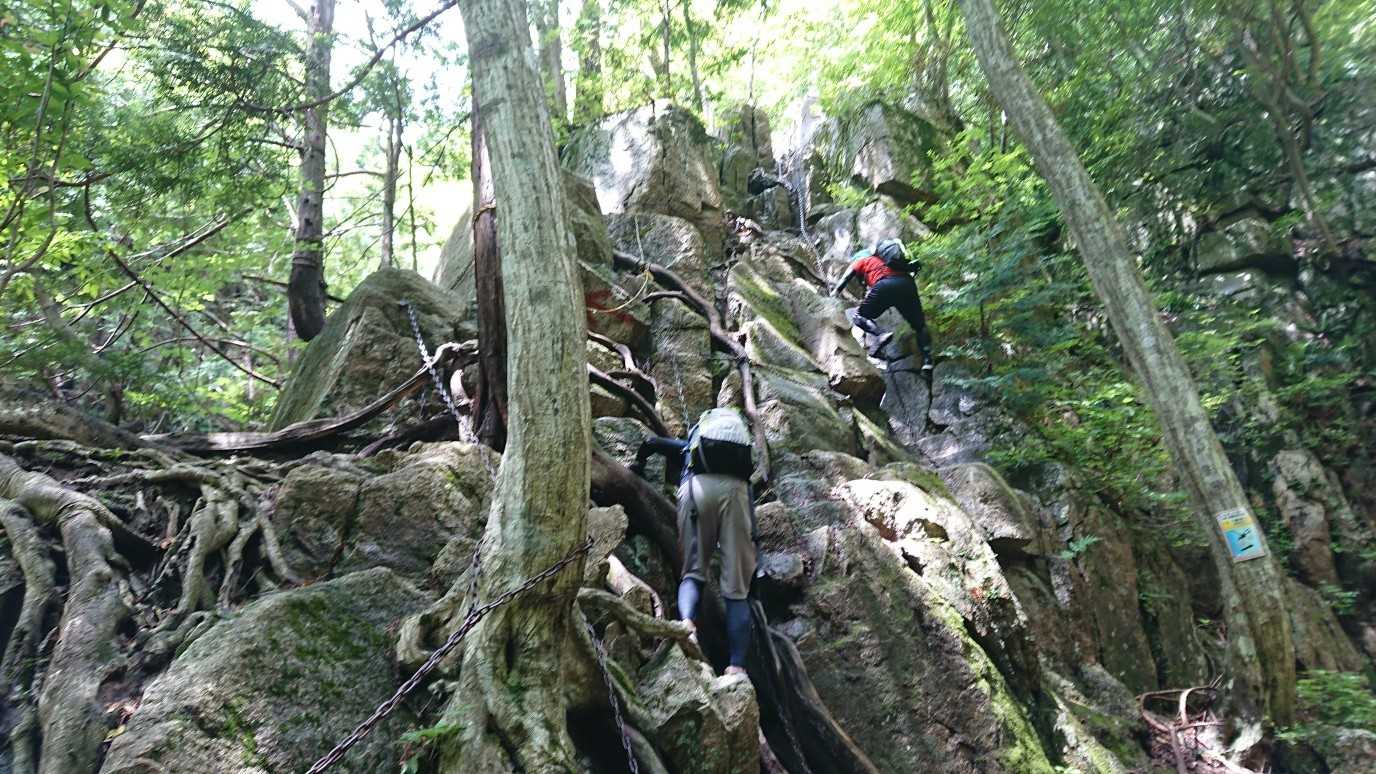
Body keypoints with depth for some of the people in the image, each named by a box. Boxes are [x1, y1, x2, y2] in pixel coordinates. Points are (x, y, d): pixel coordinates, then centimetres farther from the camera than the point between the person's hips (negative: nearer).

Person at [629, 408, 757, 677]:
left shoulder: (687, 447, 38)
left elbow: (651, 442, 29)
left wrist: (638, 467, 46)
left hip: (699, 485, -1)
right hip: (735, 487, 1)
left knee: (693, 571, 9)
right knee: (736, 587, 2)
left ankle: (687, 620, -22)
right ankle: (737, 664, -7)